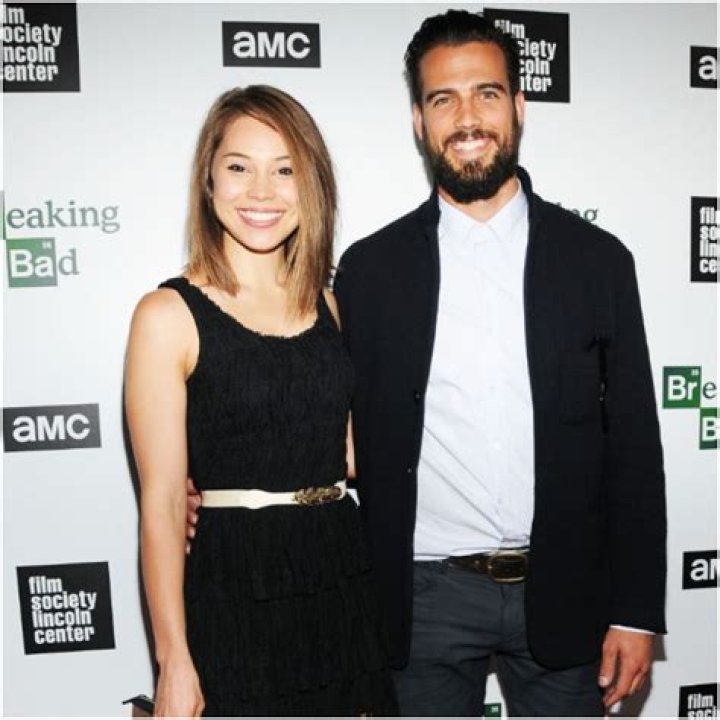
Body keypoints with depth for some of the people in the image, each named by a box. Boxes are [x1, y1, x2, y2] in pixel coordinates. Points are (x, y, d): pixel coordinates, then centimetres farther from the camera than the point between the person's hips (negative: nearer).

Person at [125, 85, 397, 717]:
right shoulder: (169, 315, -9)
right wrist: (173, 660, -10)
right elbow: (162, 503, -10)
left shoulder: (330, 305, 5)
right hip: (234, 594, -4)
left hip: (342, 583, 5)